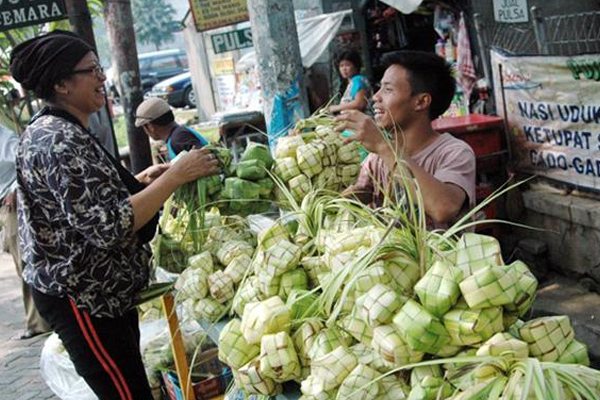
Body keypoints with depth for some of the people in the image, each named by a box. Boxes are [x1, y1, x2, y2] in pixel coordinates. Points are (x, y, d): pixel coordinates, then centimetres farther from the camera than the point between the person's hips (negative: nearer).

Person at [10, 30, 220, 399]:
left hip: (102, 292, 10)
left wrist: (139, 180, 8)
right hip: (82, 300, -10)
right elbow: (108, 227, -29)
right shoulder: (59, 142, -22)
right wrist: (175, 176, -24)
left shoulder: (56, 131, 10)